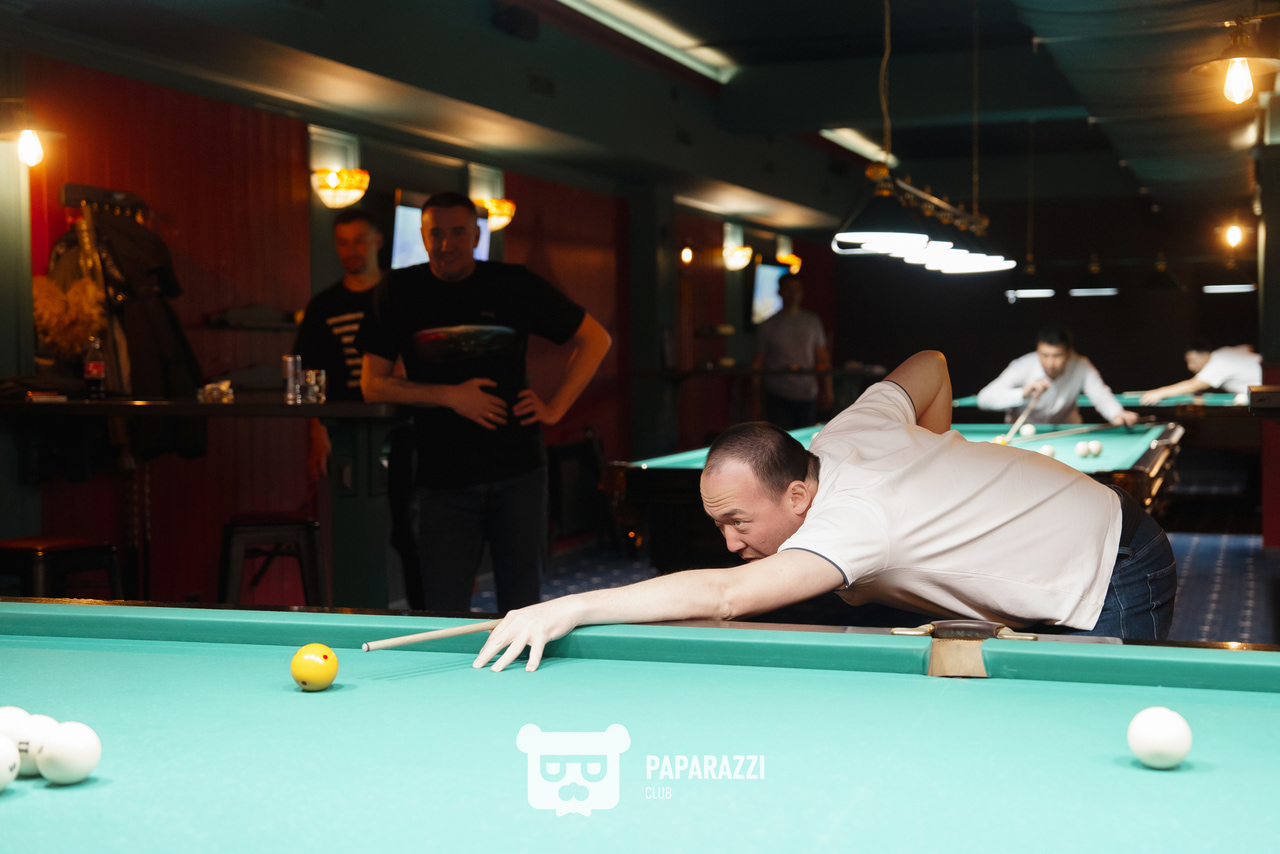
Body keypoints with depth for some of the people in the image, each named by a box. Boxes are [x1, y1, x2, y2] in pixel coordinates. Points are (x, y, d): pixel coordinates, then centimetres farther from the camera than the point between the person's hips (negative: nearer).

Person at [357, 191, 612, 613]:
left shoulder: (514, 285, 1)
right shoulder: (399, 293, 1)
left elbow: (596, 339, 9)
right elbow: (373, 385, -1)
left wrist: (556, 407, 0)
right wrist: (449, 395, -12)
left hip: (518, 472, 0)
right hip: (443, 481, 0)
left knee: (522, 606, 6)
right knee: (444, 614, -2)